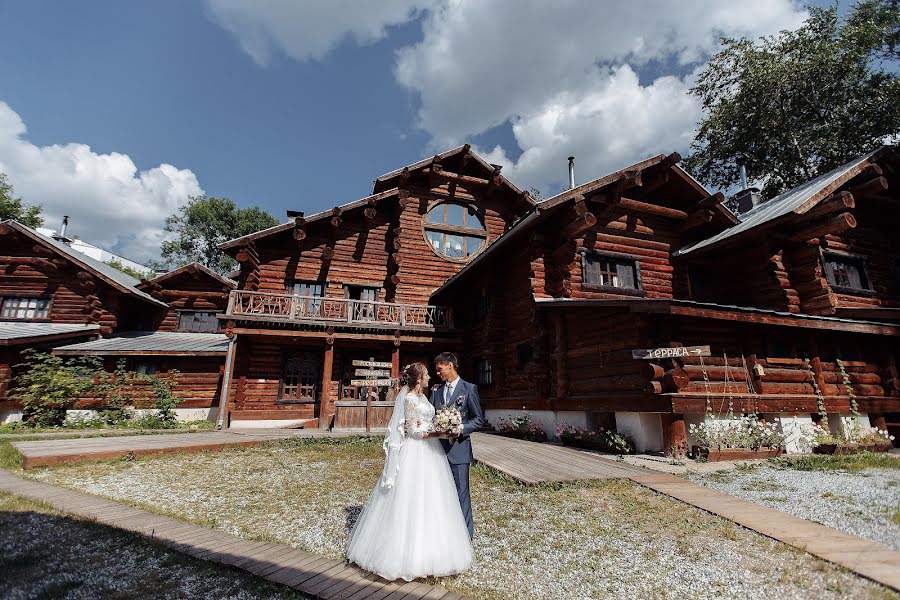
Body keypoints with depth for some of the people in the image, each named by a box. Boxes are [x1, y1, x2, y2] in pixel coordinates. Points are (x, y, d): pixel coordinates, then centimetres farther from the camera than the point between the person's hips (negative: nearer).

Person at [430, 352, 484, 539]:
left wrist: (459, 430, -17)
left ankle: (465, 535, 18)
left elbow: (479, 420, -5)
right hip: (439, 448, 5)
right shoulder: (436, 391, 11)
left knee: (461, 493, 2)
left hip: (458, 448, -5)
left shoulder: (469, 389, -5)